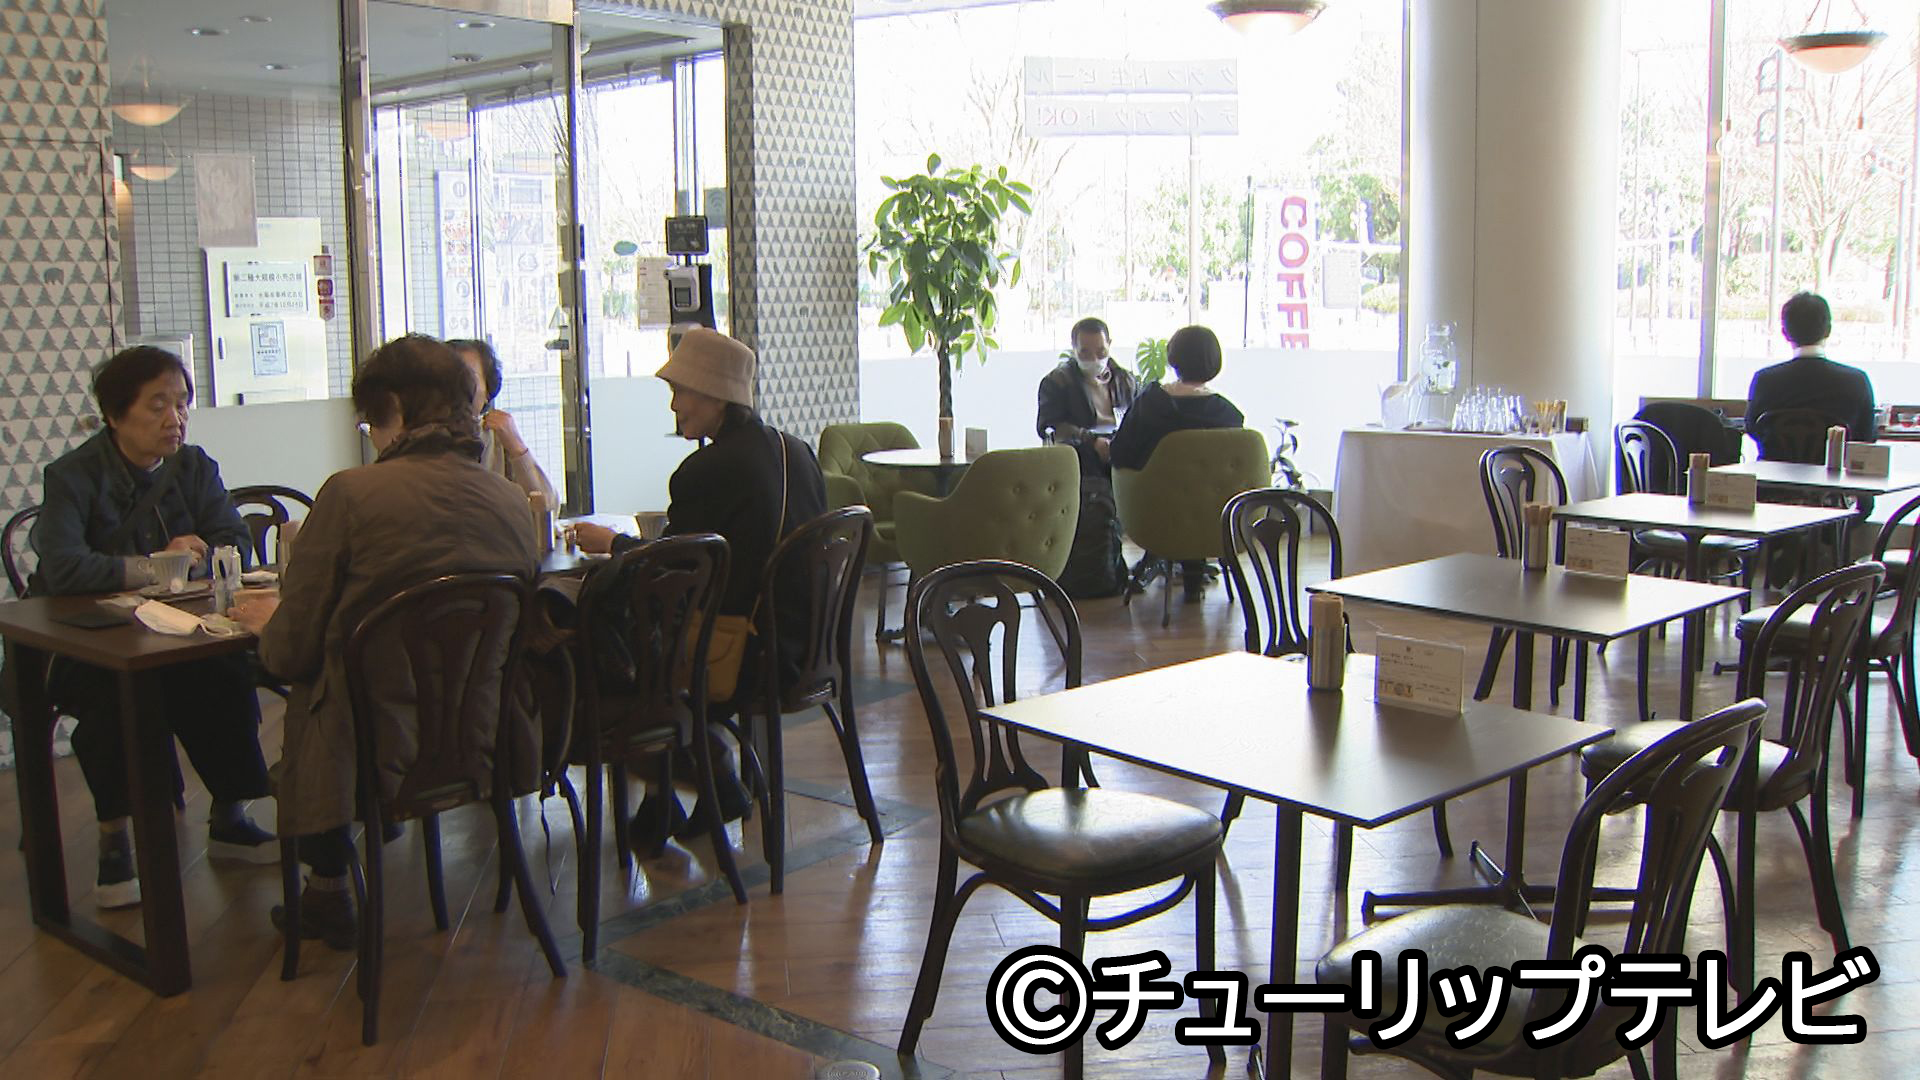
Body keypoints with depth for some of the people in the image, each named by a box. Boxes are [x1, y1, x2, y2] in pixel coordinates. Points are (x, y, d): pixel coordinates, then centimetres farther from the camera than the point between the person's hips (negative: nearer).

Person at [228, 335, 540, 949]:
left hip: (387, 753, -5)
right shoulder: (510, 499, -2)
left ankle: (327, 888, 38)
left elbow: (290, 653, -9)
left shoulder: (352, 493, -16)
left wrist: (267, 621, 14)